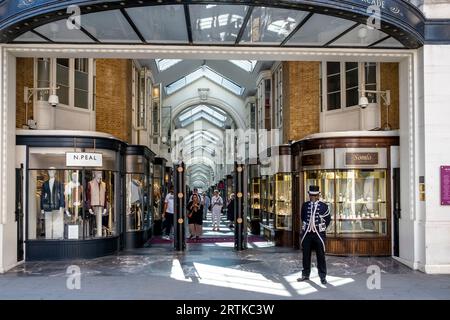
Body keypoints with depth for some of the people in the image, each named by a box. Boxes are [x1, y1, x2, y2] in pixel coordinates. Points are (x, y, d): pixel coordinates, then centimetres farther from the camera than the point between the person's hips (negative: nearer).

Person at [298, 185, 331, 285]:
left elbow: (328, 219, 8)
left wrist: (321, 228, 9)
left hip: (319, 234, -2)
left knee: (321, 256, 3)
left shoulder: (324, 206, -3)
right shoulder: (305, 205, 3)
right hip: (306, 233, 2)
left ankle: (322, 276, 13)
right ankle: (305, 274, 22)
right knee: (306, 255, 10)